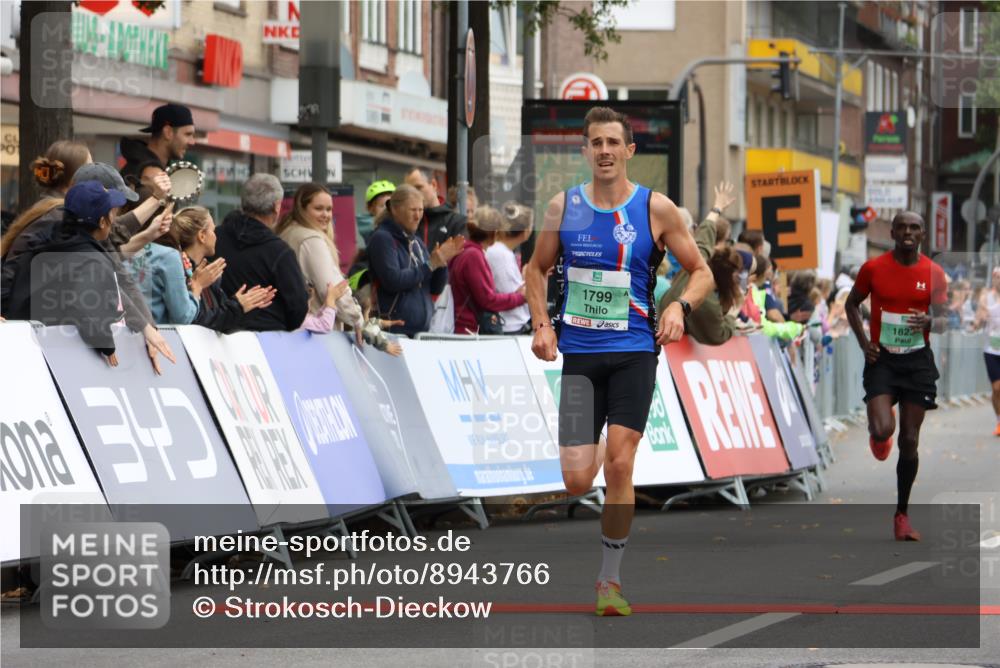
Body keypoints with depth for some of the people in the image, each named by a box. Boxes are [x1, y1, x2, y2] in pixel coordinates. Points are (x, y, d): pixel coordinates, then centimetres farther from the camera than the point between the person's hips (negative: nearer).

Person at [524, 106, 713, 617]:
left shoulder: (655, 209, -2)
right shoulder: (563, 207, 4)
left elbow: (701, 273, 5)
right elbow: (537, 270, 17)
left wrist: (680, 306, -14)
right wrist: (541, 325, 2)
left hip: (633, 351, -1)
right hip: (577, 353, 2)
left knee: (618, 465, -10)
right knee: (577, 480, -6)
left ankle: (610, 579, 3)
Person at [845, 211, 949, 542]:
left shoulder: (934, 273, -1)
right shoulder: (873, 268, -4)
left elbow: (944, 319, 7)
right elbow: (852, 304, 11)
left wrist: (929, 322, -17)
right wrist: (863, 342, -2)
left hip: (918, 362, 1)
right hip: (882, 359, -1)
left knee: (909, 440, 3)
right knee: (883, 430, -21)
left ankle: (902, 515, 13)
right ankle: (878, 437, 19)